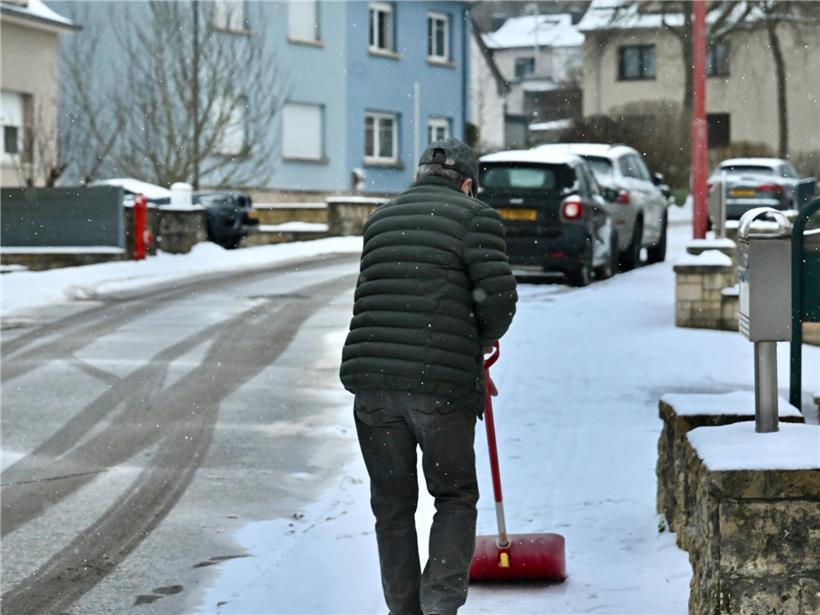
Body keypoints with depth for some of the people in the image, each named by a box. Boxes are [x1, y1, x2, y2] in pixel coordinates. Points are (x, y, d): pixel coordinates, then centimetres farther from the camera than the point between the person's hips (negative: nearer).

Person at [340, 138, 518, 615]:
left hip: (372, 380, 4)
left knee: (392, 504, 13)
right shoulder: (474, 217, 1)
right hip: (442, 383, -4)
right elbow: (498, 294, -10)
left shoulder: (381, 219, 18)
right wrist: (487, 337, 13)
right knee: (456, 498, 11)